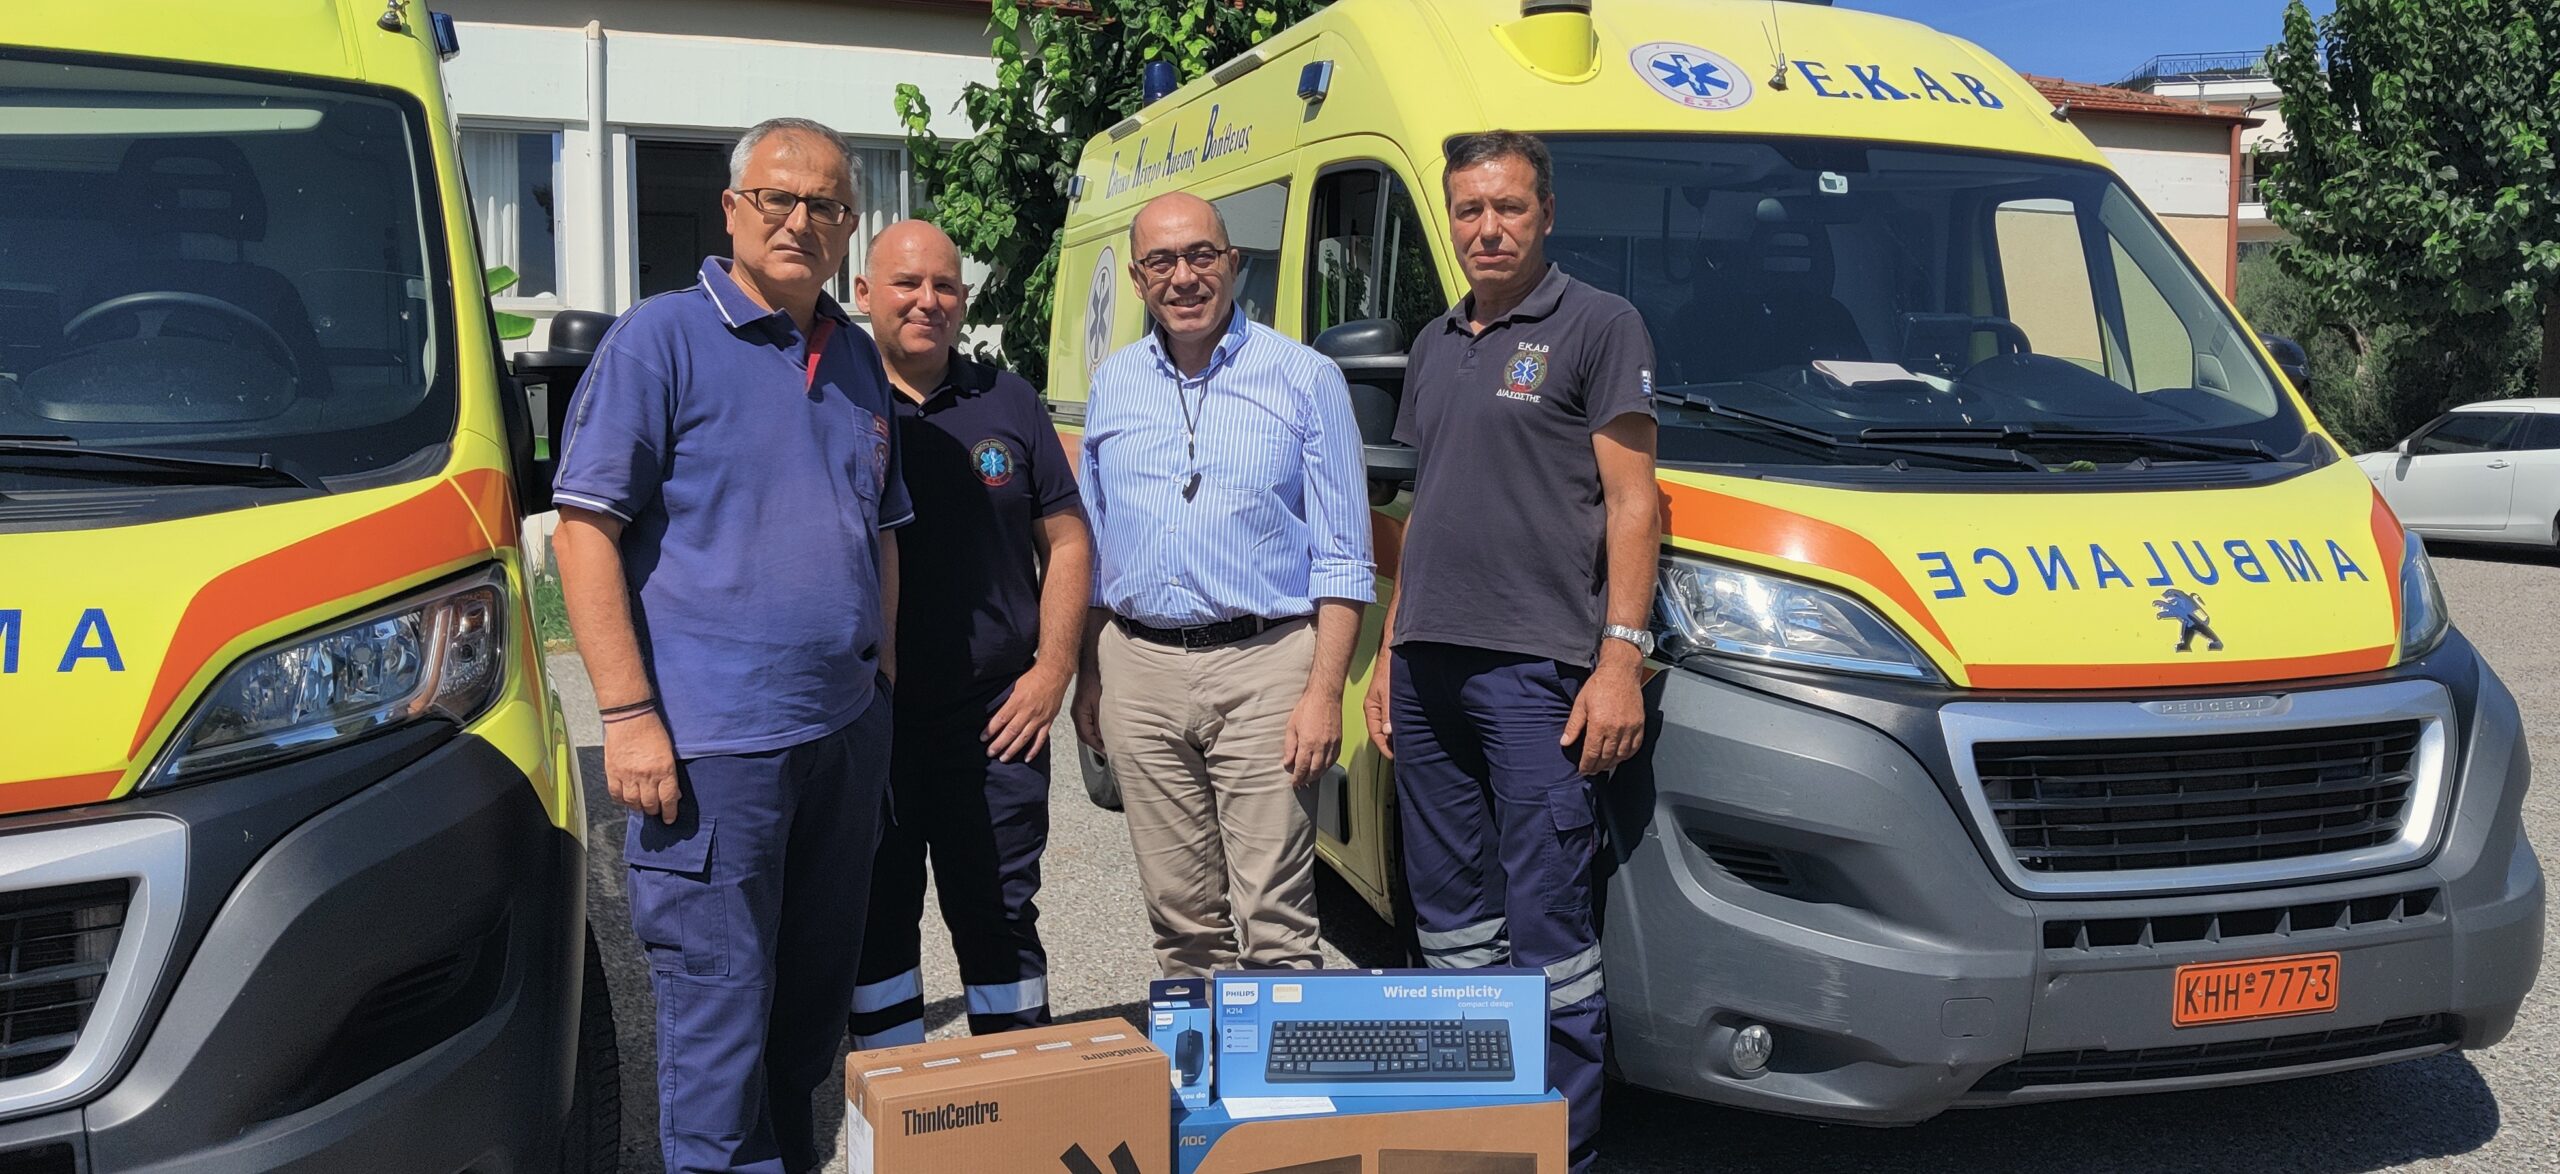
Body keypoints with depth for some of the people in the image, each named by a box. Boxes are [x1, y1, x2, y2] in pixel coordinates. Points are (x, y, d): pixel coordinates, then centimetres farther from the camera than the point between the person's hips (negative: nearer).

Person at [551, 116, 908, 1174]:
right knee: (719, 1004, 0)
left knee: (816, 994, 17)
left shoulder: (855, 359, 14)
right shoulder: (663, 338, -6)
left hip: (845, 731, 7)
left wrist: (883, 679, 15)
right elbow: (586, 526, -11)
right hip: (715, 735, -6)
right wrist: (628, 714, -16)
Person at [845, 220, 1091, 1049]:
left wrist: (1051, 671, 0)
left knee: (999, 918, 9)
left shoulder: (1009, 404, 9)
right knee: (876, 919, 9)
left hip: (996, 716, 1)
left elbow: (1067, 541, 10)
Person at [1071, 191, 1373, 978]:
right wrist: (1088, 679, 13)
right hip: (1139, 673, 4)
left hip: (1263, 665, -4)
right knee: (1180, 913, 11)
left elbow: (1342, 557, -2)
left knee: (1273, 918, -5)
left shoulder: (1305, 379, 0)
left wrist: (1325, 690, -10)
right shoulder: (1112, 386, 13)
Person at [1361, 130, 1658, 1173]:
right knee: (1448, 906, 13)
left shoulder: (1599, 326, -2)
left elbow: (1631, 503, -7)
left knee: (1546, 918, -6)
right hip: (1429, 666, 7)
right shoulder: (1436, 344, 18)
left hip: (1537, 667, -7)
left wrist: (1622, 657, -15)